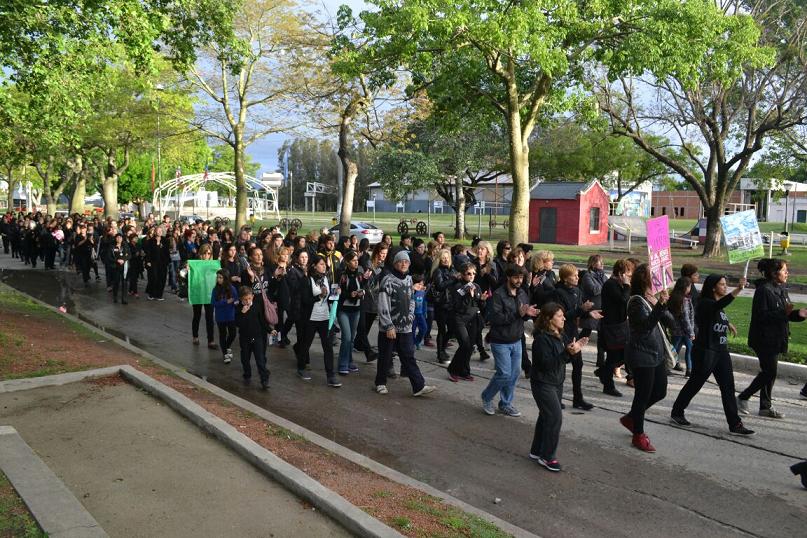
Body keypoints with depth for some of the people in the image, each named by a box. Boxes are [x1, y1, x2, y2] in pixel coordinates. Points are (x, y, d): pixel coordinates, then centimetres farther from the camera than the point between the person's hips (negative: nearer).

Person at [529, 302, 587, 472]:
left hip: (557, 383, 9)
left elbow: (564, 359, 12)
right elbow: (546, 363, -27)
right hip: (543, 384, -9)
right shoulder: (541, 338, -21)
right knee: (555, 417, -11)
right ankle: (547, 457, 2)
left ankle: (536, 451, 28)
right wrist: (568, 353, -33)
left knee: (546, 417, 15)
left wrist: (575, 348, -6)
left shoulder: (561, 335, 6)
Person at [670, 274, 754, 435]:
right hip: (705, 351, -8)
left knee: (728, 387, 3)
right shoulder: (704, 303, -14)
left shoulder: (718, 306, 12)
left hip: (722, 352, 8)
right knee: (694, 384, 4)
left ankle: (735, 424, 5)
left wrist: (728, 325, 25)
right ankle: (676, 413, 21)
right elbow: (719, 305, -37)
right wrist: (737, 290, -47)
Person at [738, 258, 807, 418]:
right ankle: (742, 398, 6)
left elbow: (786, 313, 18)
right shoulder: (763, 290, -16)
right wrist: (783, 313, -28)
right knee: (769, 372, -7)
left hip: (776, 339, 9)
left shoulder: (781, 290, 11)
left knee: (769, 372, 13)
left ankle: (766, 407, 21)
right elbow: (761, 315, -22)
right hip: (764, 339, -9)